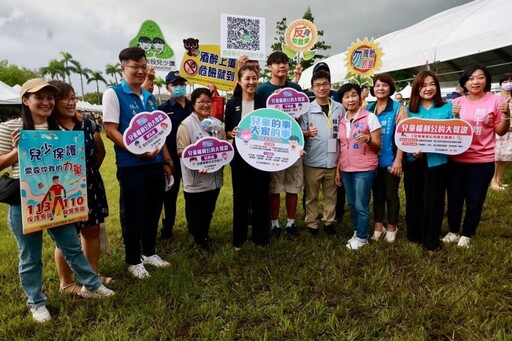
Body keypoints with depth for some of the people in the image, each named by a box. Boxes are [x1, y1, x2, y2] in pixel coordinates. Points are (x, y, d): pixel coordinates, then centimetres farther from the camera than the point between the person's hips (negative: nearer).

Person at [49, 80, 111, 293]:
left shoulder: (86, 124, 3)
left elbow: (100, 151, 13)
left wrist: (90, 171, 12)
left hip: (90, 185, 6)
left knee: (92, 230, 13)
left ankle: (92, 274, 30)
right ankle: (66, 283, 24)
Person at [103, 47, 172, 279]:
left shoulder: (150, 97, 14)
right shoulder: (113, 94, -5)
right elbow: (110, 130, -12)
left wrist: (167, 160, 14)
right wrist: (136, 151, -23)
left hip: (155, 164, 6)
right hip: (131, 166, -6)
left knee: (153, 211, 15)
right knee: (133, 214, 4)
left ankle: (149, 252, 33)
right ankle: (133, 261, 21)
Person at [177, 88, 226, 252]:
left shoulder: (216, 124, 10)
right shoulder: (186, 125, -10)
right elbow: (182, 151, -15)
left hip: (214, 178, 6)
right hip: (195, 180, -5)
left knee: (208, 212, 20)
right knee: (195, 214, 9)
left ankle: (205, 236, 40)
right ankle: (199, 241, 26)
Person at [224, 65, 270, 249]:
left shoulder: (264, 102, 2)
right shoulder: (232, 103, 3)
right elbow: (227, 131, 6)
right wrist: (232, 133, -15)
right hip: (239, 156, 1)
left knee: (261, 197, 6)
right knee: (240, 197, 9)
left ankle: (261, 237, 21)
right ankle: (239, 237, 23)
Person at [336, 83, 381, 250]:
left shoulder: (370, 117, -6)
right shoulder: (341, 120, 9)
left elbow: (377, 146, -6)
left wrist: (368, 139, -26)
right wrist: (337, 169, 11)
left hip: (364, 168, -5)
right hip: (346, 169, 5)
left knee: (361, 205, 0)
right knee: (352, 204, 14)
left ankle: (362, 237, 15)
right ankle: (356, 232, 29)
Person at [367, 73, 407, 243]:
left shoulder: (398, 108, -4)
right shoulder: (368, 109, 8)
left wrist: (398, 160, -15)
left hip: (390, 160, -4)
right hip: (373, 160, 4)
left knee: (391, 194, 7)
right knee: (377, 194, 13)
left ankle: (391, 228, 22)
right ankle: (378, 226, 25)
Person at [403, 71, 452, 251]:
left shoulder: (447, 107, 3)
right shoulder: (409, 110, 6)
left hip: (436, 161, -1)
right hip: (413, 160, 2)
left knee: (433, 200, 5)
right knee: (413, 199, 11)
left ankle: (431, 240, 19)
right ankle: (414, 234, 28)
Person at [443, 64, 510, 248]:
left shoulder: (496, 100, -5)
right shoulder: (457, 102, 2)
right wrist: (454, 117, -10)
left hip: (482, 160, -2)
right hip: (456, 159, 2)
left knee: (474, 201, 9)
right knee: (454, 198, 12)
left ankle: (466, 234, 29)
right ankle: (453, 231, 32)